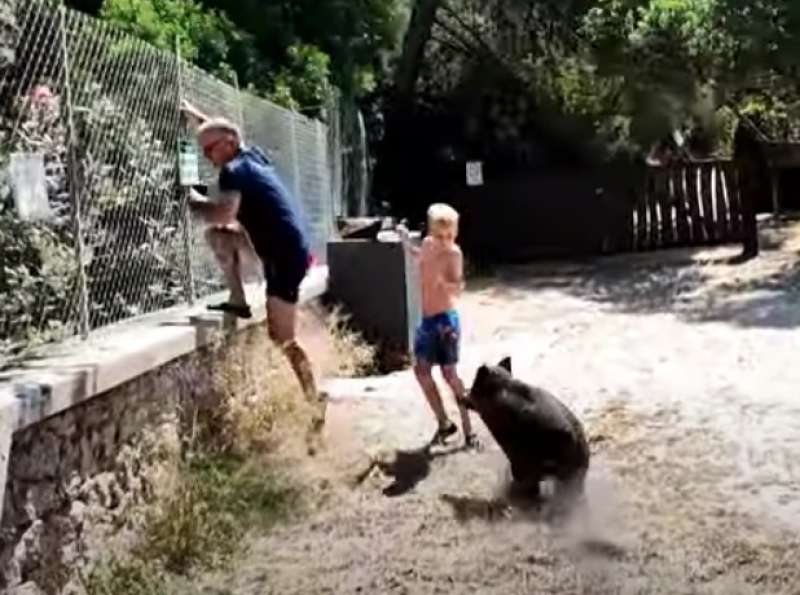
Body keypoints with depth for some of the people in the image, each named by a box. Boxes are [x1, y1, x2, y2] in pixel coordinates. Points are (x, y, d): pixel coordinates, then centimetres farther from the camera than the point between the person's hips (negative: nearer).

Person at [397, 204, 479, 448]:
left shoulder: (453, 253, -19)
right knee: (421, 371, 10)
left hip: (445, 318, -7)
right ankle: (444, 423, 23)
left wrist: (444, 282, -50)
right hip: (427, 319, 7)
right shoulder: (428, 244, 1)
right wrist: (405, 240, 19)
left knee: (450, 374, -6)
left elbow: (458, 289, -31)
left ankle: (468, 430, 4)